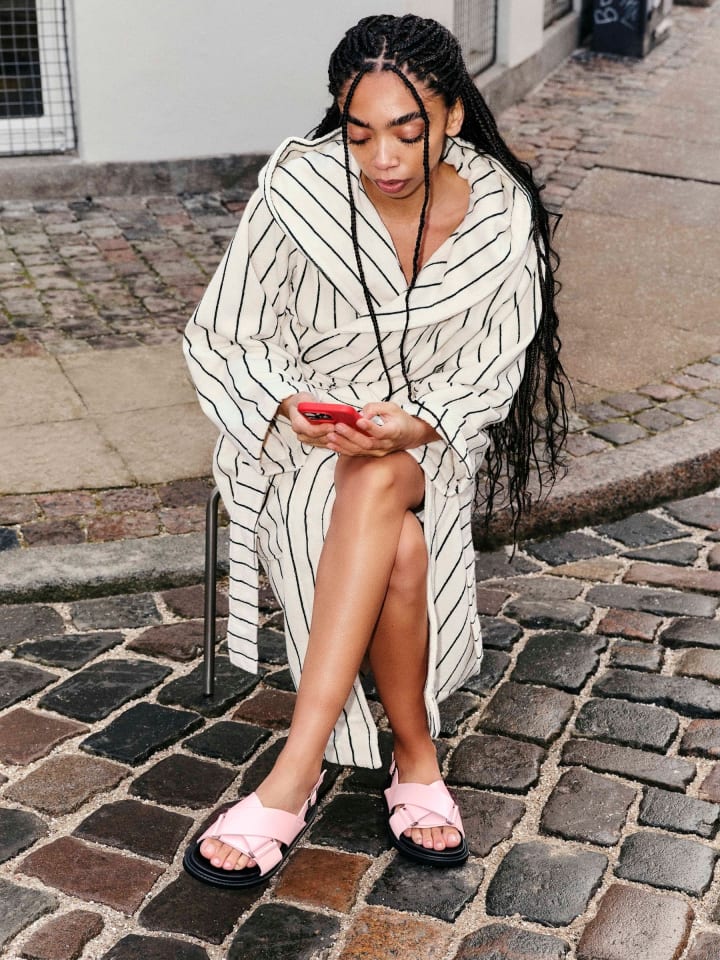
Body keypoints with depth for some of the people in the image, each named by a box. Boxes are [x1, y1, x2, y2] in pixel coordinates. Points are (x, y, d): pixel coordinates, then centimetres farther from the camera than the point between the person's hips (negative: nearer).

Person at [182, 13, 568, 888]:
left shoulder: (502, 214, -8)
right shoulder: (296, 191, -13)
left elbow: (493, 372, -3)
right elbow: (221, 340, -4)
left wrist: (417, 426, -23)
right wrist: (291, 408, -24)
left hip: (430, 441, 1)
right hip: (301, 433, 0)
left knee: (378, 481, -36)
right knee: (400, 552, -33)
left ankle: (293, 778, -32)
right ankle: (417, 761, -12)